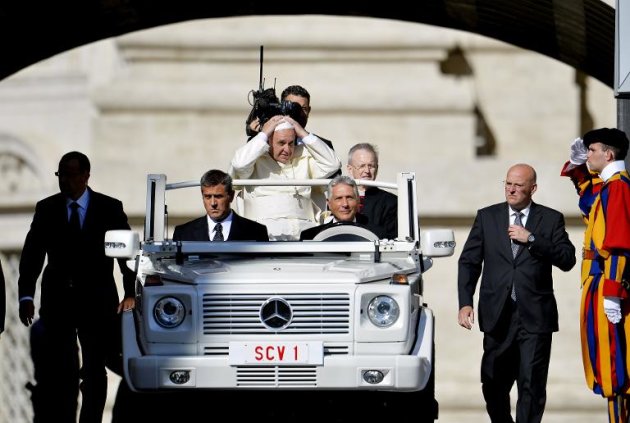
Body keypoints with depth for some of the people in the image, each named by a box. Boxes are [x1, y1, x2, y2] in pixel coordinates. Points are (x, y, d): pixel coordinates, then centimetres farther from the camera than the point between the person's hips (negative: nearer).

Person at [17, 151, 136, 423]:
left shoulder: (110, 209, 1)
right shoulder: (46, 209, 5)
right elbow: (31, 255, 2)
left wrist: (130, 293, -8)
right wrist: (26, 296, -10)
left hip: (97, 301, -1)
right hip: (57, 301, 1)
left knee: (95, 372, 3)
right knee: (59, 372, -1)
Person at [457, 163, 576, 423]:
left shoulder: (551, 219, 5)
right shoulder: (487, 217, 9)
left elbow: (567, 260, -5)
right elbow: (469, 261, 6)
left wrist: (531, 239, -13)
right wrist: (465, 303, -5)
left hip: (535, 316, -2)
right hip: (498, 315, 2)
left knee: (532, 386, -4)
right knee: (493, 386, 8)